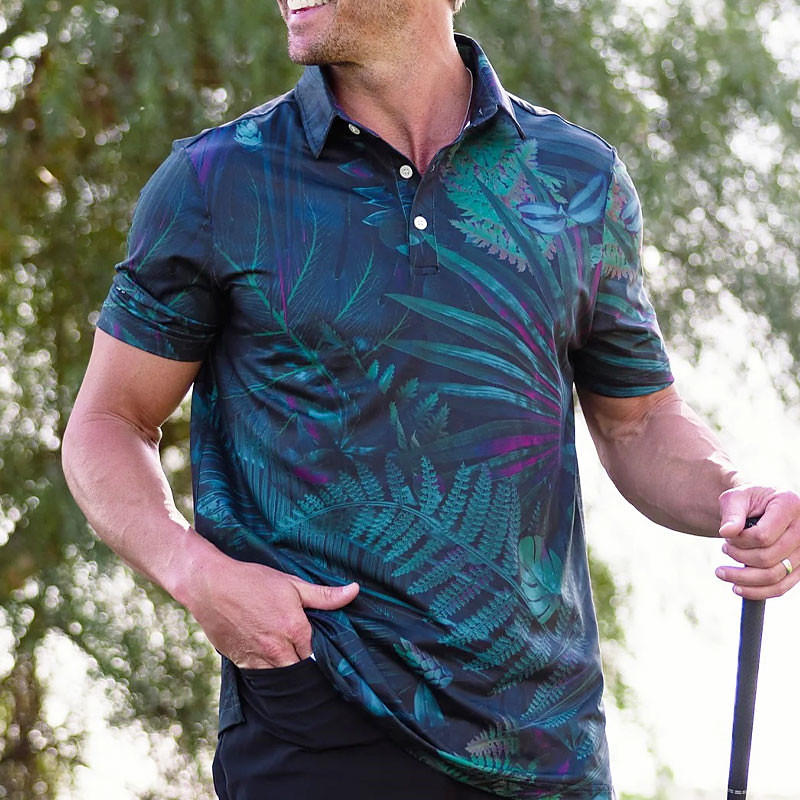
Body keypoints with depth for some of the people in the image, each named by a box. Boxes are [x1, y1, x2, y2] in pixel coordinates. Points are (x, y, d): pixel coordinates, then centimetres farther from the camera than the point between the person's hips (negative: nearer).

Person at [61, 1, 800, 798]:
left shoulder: (578, 179, 6)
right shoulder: (217, 182, 0)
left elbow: (640, 422, 16)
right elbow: (106, 424, 5)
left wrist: (731, 497, -6)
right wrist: (195, 572, -13)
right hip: (317, 727, -2)